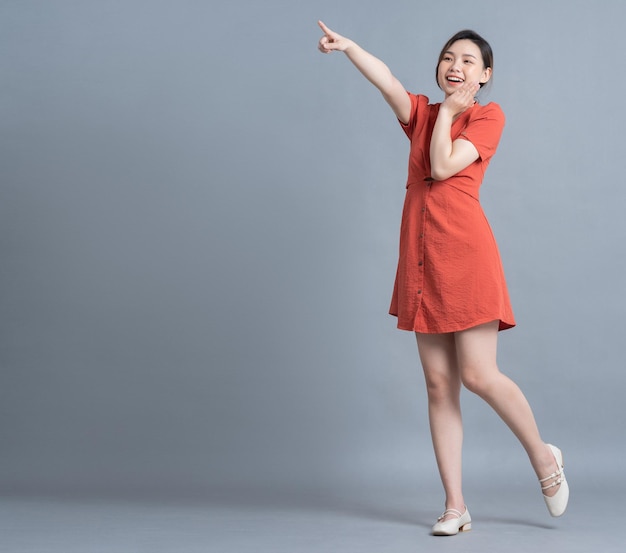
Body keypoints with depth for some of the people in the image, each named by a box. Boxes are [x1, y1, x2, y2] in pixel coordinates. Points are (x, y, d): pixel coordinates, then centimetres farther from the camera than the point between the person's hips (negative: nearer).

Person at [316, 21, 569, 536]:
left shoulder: (489, 115, 3)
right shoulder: (423, 113, 16)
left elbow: (443, 166, -11)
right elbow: (387, 82, -3)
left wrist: (450, 110, -1)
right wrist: (347, 45, -18)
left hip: (465, 254, -5)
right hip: (421, 260, 5)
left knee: (478, 375, -9)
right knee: (439, 384, 3)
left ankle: (544, 457, 17)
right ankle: (455, 506, 7)